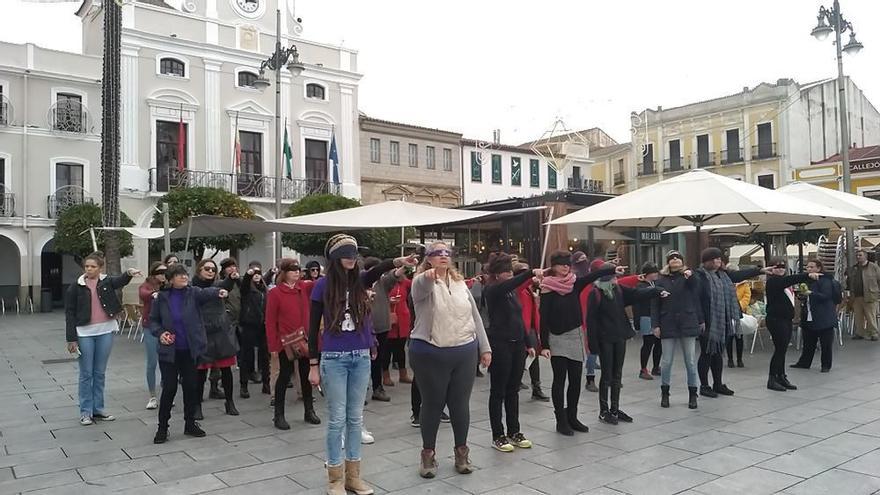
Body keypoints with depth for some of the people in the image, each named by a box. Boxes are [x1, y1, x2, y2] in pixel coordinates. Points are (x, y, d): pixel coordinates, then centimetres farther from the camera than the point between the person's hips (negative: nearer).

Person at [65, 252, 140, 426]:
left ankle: (98, 409, 20)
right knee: (86, 374, 4)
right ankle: (85, 412, 14)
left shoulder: (106, 282, 3)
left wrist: (129, 273, -43)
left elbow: (121, 281, -19)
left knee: (100, 373, 11)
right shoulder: (76, 287, 0)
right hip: (85, 333, -2)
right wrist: (71, 339, -5)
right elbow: (69, 313, 0)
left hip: (105, 331, 2)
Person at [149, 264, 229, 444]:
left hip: (190, 350, 1)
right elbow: (153, 320, 8)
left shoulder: (194, 293, -4)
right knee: (169, 388, 0)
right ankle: (162, 427, 16)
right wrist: (160, 333, -12)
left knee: (191, 387, 9)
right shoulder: (162, 297, -2)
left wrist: (218, 292, -49)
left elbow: (207, 292, -27)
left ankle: (190, 424, 26)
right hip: (169, 351, -1)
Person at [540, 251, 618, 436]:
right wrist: (544, 345, -16)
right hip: (557, 338, -5)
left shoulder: (574, 283, 5)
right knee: (559, 380, 1)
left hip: (575, 336, 5)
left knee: (575, 380, 9)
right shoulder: (548, 288, -9)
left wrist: (613, 270, -20)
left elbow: (593, 275, -8)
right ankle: (561, 420, 11)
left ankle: (572, 417, 22)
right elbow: (544, 318, -12)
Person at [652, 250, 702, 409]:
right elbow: (655, 305, 3)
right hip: (668, 325, 0)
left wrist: (690, 275, -34)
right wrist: (655, 325, -4)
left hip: (688, 323, 0)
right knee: (666, 361, 6)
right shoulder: (661, 280, 3)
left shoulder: (689, 277, 2)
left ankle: (692, 394, 17)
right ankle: (664, 393, 19)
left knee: (690, 361, 5)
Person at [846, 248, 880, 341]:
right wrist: (849, 293, 16)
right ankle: (859, 333, 16)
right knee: (858, 317, 8)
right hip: (856, 297, 5)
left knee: (871, 317, -3)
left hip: (870, 297, -5)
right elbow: (848, 282, 24)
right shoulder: (853, 269, 16)